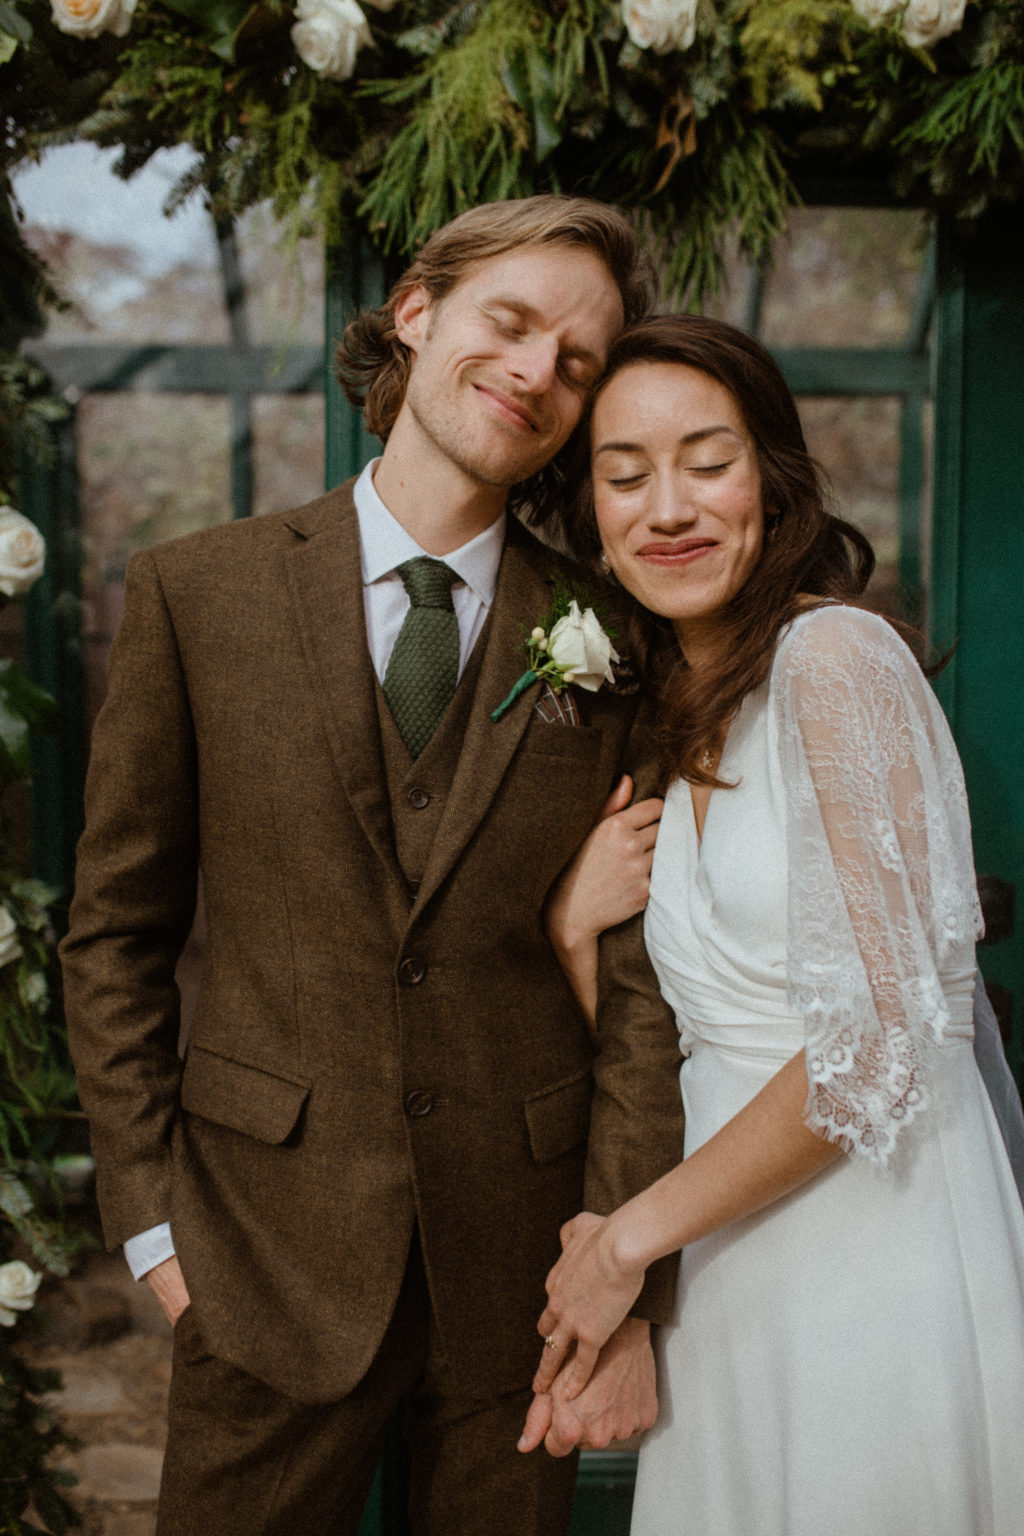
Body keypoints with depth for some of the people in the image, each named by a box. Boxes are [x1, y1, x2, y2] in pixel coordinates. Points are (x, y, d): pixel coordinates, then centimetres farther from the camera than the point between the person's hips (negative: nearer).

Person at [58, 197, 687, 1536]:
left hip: (522, 1271, 1)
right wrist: (150, 1213, -1)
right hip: (271, 1259, 0)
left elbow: (640, 976, -3)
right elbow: (114, 931, 2)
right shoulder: (196, 592, -2)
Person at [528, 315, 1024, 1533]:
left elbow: (875, 1043, -19)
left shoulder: (835, 658, -15)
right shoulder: (659, 721, 9)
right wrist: (578, 935, -7)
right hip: (727, 1268, 7)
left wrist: (631, 1236, -10)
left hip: (874, 1244, -7)